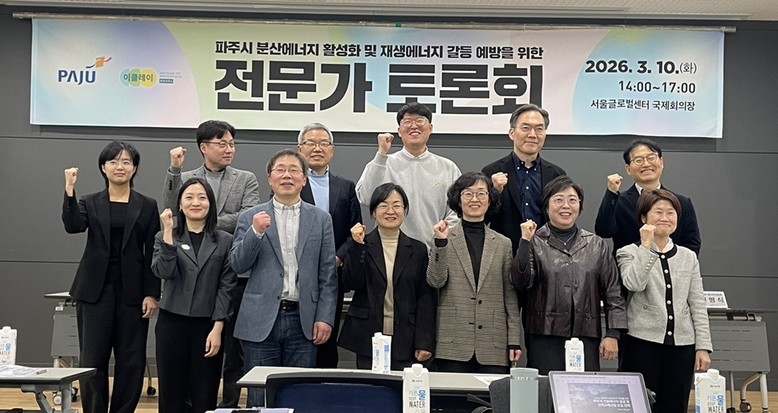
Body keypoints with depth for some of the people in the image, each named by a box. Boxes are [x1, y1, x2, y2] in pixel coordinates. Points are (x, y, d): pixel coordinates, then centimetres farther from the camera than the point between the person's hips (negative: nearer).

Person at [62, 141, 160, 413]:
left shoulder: (147, 206, 5)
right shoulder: (90, 203, 8)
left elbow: (152, 253, 2)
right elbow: (72, 226, -13)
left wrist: (151, 294, -4)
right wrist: (69, 191, -24)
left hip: (132, 292, 0)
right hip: (95, 291, 0)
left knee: (131, 360, 3)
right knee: (92, 360, 2)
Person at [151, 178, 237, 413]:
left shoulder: (224, 241, 4)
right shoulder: (164, 237, 8)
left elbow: (226, 287, -1)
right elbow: (163, 272, -10)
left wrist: (217, 328, -8)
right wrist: (168, 233, -16)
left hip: (207, 325, -1)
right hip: (172, 323, 1)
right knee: (171, 393, 6)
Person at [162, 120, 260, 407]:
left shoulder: (246, 180, 6)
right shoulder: (184, 179, 8)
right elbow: (171, 212, -7)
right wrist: (174, 169, -13)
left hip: (236, 273, 0)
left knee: (233, 348, 6)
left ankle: (230, 405, 16)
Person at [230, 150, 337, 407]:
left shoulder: (321, 219, 8)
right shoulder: (250, 217, 6)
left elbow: (328, 274, 5)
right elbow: (238, 265, -1)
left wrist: (325, 318, -3)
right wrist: (256, 232, -16)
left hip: (303, 321, 1)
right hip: (261, 320, 0)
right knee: (259, 398, 6)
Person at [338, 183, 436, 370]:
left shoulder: (418, 249, 7)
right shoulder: (359, 245, 6)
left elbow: (426, 298, 4)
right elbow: (352, 283, -6)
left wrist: (424, 342, -3)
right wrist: (357, 246, -14)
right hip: (368, 339, 0)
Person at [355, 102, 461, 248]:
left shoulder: (448, 168, 10)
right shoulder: (384, 163, 5)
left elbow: (456, 211, 9)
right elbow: (366, 199, -11)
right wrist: (381, 154, -12)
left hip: (433, 251, 1)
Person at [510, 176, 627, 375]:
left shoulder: (597, 245, 13)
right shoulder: (535, 242, 4)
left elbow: (613, 292, 12)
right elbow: (521, 282, -7)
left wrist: (613, 334, 4)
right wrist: (525, 241, -13)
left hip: (587, 338, 2)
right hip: (545, 338, -2)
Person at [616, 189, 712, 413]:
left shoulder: (688, 257, 11)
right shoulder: (629, 252, 1)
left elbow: (697, 305, 10)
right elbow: (634, 284, -19)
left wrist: (703, 346, 3)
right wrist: (646, 246, -16)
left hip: (682, 345, 4)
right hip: (642, 342, -3)